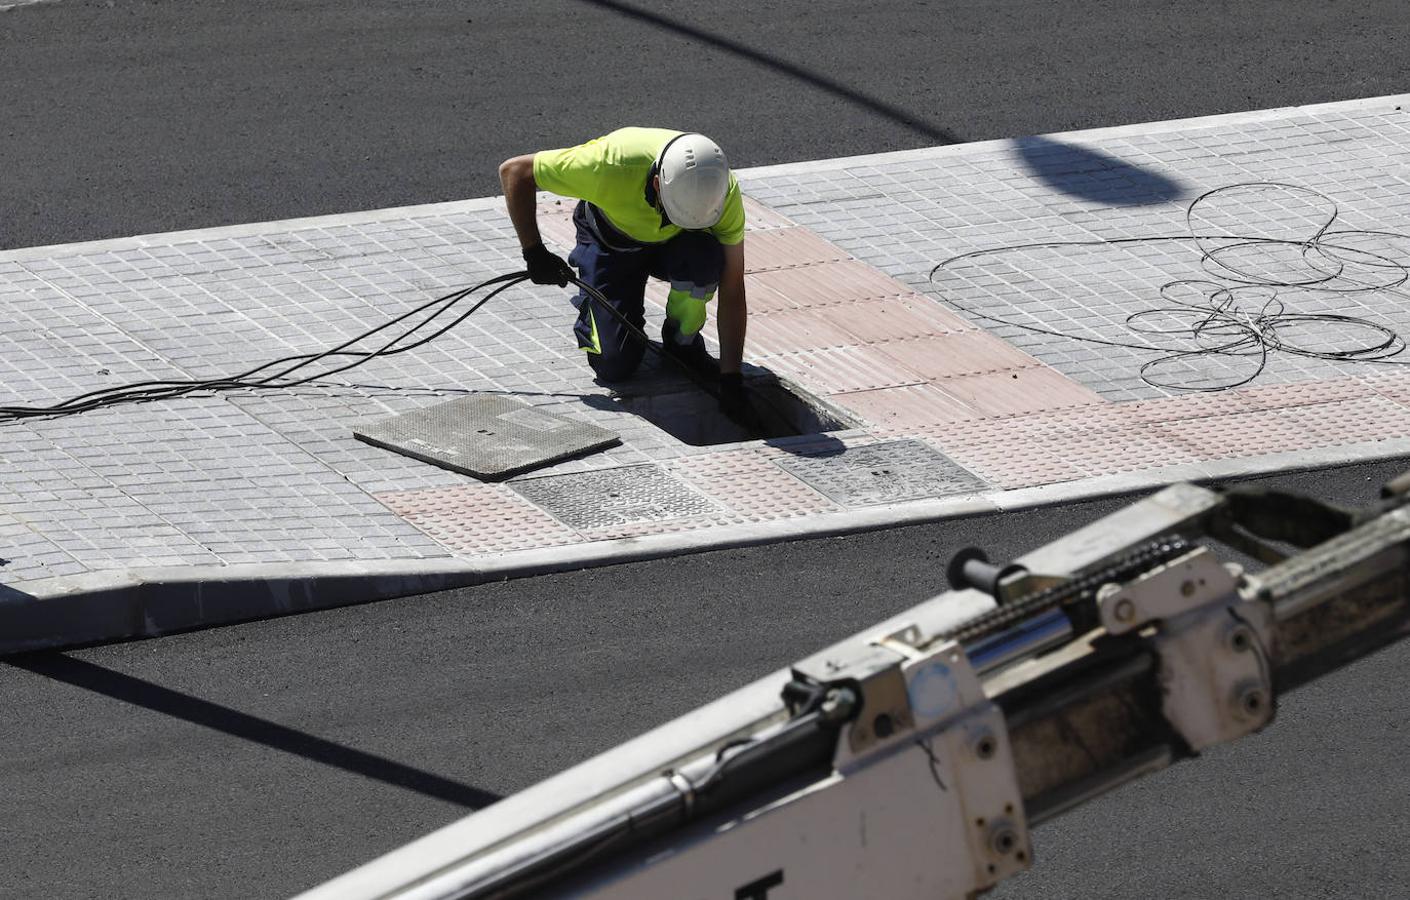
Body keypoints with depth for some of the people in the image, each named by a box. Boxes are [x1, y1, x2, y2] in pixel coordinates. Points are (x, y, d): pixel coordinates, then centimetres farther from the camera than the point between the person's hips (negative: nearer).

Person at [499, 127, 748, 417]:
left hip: (673, 243, 2)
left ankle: (683, 343, -5)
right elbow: (514, 170, -27)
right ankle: (590, 308, 18)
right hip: (609, 239, -2)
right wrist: (535, 254, -25)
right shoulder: (612, 166, -41)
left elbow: (732, 293, -25)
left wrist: (731, 377, -28)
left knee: (705, 258, -35)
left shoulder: (725, 191, -33)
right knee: (614, 365, -16)